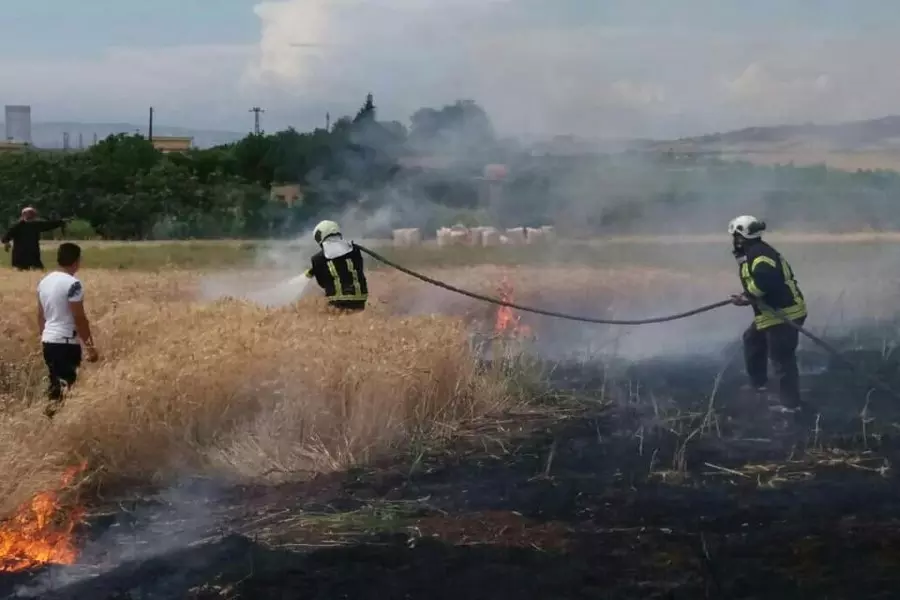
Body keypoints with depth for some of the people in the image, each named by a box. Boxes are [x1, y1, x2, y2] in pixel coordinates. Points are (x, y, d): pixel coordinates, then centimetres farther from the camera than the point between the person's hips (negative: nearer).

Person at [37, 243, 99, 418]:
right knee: (65, 386, -6)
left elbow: (40, 315, 15)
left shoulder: (45, 281, 9)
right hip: (66, 342, -8)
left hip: (48, 340, 8)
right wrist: (90, 346, -10)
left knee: (54, 384, 15)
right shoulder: (73, 284, -15)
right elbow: (79, 318, -16)